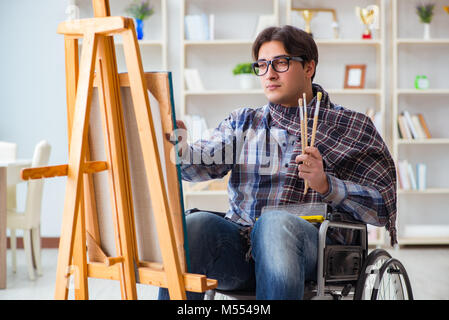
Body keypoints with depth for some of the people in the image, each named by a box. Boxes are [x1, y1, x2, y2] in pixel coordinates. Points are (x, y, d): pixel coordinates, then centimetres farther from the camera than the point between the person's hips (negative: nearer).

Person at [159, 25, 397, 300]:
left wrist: (326, 186, -9)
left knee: (274, 222, -36)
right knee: (195, 224, -30)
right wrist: (179, 148, -19)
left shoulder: (352, 128, 15)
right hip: (239, 244, 3)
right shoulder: (242, 122, 24)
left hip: (310, 239, -2)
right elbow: (203, 163, 4)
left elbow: (382, 206, 7)